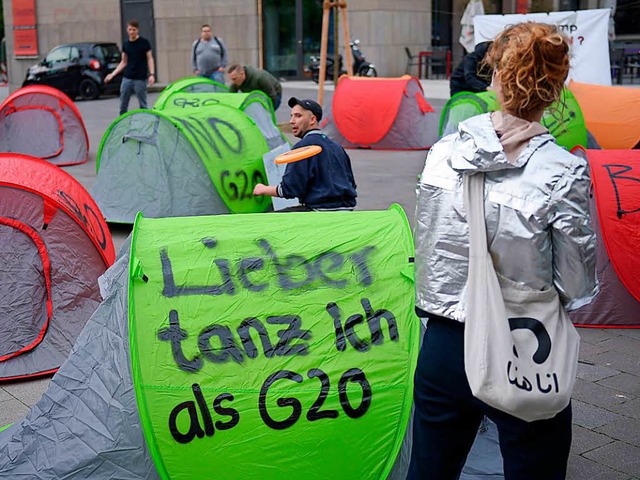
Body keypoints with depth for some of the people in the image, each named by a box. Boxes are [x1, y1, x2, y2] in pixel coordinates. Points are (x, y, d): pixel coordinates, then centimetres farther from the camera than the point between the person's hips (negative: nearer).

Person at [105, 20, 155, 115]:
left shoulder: (144, 42, -2)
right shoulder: (125, 44, 10)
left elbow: (150, 59, -2)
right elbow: (123, 62, 16)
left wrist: (152, 74, -14)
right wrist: (112, 74, 9)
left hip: (140, 79, -4)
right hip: (127, 78, 4)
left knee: (143, 105, 1)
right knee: (123, 106, 5)